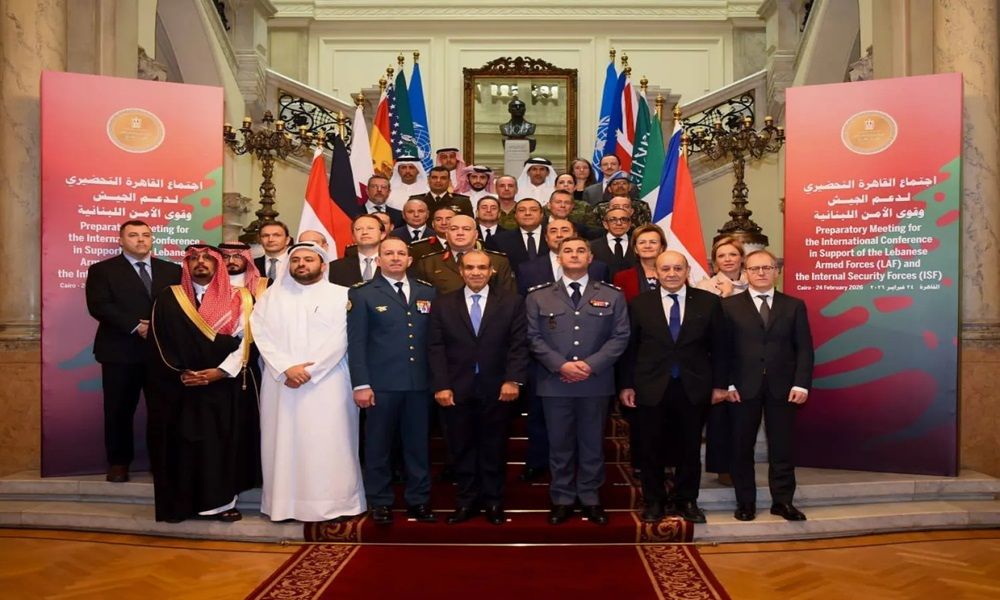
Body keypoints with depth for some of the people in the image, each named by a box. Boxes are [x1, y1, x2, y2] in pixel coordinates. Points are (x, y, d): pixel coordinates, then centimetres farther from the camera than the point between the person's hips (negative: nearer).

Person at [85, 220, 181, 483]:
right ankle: (119, 462, 20)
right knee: (119, 410, 5)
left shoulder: (172, 270, 13)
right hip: (121, 351, -2)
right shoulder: (102, 270, 5)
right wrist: (135, 327, -17)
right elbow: (98, 306, -8)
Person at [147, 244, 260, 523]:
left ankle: (221, 501, 11)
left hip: (225, 386, 0)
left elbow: (245, 340, -3)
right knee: (184, 442, 1)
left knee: (223, 442, 1)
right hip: (179, 387, 0)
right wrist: (179, 373, -11)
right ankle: (183, 501, 12)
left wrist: (221, 371, -14)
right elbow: (160, 341, 1)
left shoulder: (237, 298, 3)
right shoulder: (168, 299, 5)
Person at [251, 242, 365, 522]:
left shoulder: (340, 295, 2)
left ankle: (333, 502, 8)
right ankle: (285, 503, 14)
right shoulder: (272, 296, 11)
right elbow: (262, 334, 1)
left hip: (326, 384, -2)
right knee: (284, 442, 5)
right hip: (281, 383, 3)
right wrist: (287, 367, -12)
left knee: (328, 444, -1)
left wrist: (308, 371, -13)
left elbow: (339, 340, -6)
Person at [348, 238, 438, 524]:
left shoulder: (428, 293, 11)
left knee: (418, 444, 9)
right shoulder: (363, 294, 2)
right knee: (378, 445, 6)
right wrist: (361, 384, -10)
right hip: (381, 383, -2)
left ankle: (418, 500, 21)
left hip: (419, 382, 3)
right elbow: (356, 343, -3)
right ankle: (380, 503, 19)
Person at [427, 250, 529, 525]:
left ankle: (493, 502, 25)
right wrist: (441, 385, -9)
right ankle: (466, 501, 24)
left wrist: (513, 380, -12)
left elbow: (519, 345, -2)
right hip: (456, 390, 1)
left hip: (498, 389, 0)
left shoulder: (512, 302, 3)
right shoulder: (443, 304, 5)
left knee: (494, 450, 11)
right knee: (462, 450, 10)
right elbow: (435, 348, 0)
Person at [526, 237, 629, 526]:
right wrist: (561, 365, -14)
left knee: (592, 443, 10)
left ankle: (590, 498, 23)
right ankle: (562, 499, 20)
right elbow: (534, 337, -1)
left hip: (596, 382, 1)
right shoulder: (539, 297, 5)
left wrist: (591, 364, -12)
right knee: (559, 444, 7)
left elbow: (620, 336, 0)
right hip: (554, 383, 0)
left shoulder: (612, 296, 5)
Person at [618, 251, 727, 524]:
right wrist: (626, 385, -2)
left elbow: (718, 346, 4)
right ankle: (653, 501, 24)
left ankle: (686, 501, 28)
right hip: (651, 388, 0)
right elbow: (629, 348, 2)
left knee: (690, 448, 11)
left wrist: (719, 385, 2)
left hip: (694, 388, 1)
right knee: (651, 449, 8)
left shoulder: (708, 302, 1)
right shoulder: (639, 304, 1)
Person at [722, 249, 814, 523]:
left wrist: (801, 384, -7)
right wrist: (728, 384, -9)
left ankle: (782, 501, 19)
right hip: (743, 387, -1)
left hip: (783, 388, 1)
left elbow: (804, 349, 4)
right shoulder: (730, 305, 4)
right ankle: (745, 501, 18)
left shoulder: (794, 305, 8)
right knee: (742, 447, 6)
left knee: (782, 447, 7)